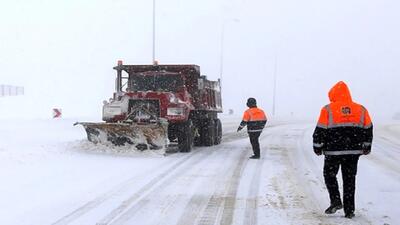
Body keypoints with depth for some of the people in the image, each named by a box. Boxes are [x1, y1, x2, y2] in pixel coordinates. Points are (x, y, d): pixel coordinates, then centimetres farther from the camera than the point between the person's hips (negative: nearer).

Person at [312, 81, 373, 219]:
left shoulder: (328, 110, -5)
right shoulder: (361, 109, 7)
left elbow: (320, 130, -5)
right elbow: (368, 129, 12)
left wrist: (317, 147, 4)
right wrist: (366, 147, 21)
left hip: (333, 151, -3)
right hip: (354, 151, 3)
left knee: (329, 175, 14)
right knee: (349, 179, 10)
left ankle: (336, 201, 1)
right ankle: (349, 210, 12)